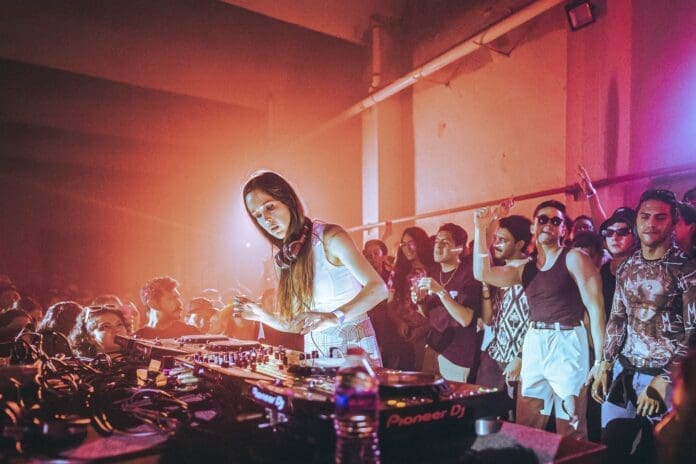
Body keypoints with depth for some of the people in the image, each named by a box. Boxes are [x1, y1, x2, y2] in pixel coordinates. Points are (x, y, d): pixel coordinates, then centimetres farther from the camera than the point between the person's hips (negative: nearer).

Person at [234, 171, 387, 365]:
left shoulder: (330, 237, -14)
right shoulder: (283, 258, 3)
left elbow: (378, 288, -27)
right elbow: (296, 324, 6)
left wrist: (334, 317, -40)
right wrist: (263, 315, -11)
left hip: (354, 346, -5)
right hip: (315, 351, 5)